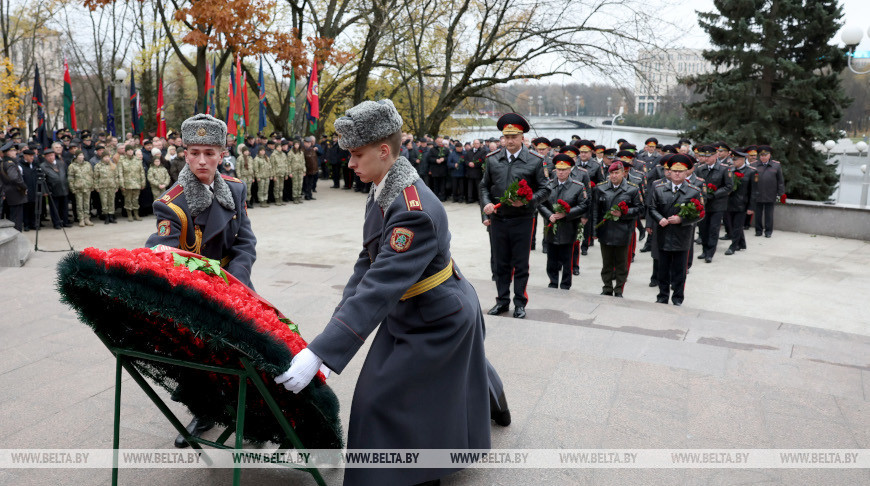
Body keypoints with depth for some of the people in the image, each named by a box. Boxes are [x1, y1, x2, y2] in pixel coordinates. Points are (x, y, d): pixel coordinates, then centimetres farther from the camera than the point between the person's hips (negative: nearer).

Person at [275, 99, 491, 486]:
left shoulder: (414, 212, -33)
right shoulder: (382, 196, -4)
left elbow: (379, 290, -39)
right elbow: (368, 265, 1)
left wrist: (318, 355, -41)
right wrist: (340, 321, -7)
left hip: (439, 323, -8)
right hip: (408, 316, 8)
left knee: (385, 398, -4)